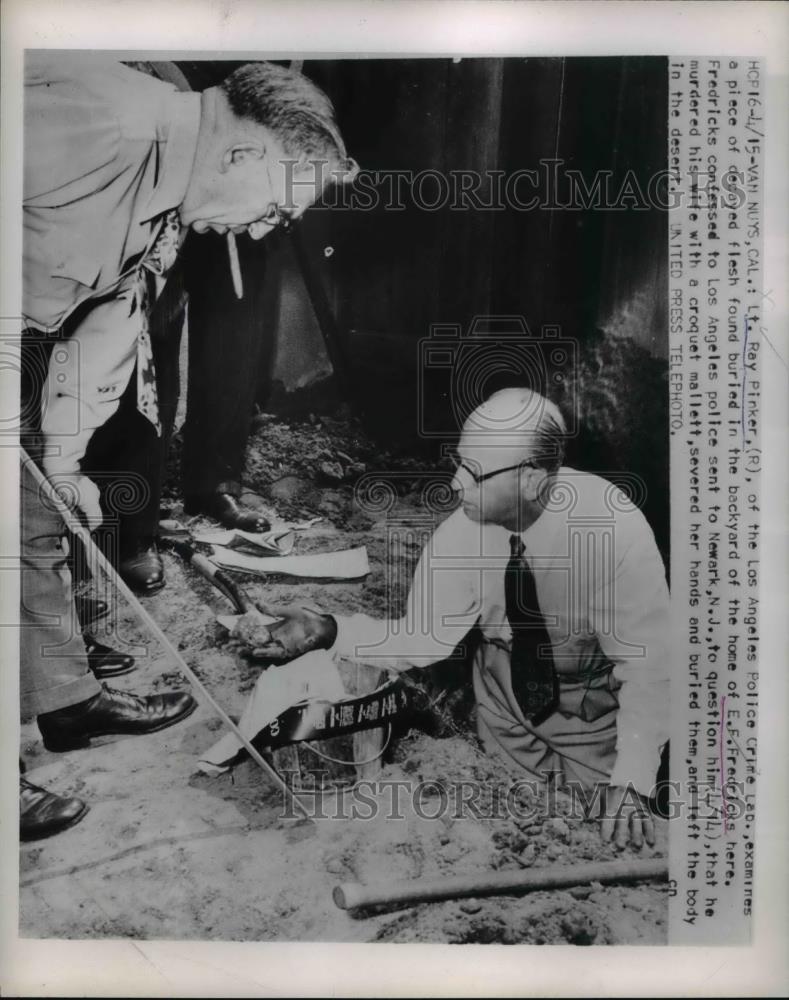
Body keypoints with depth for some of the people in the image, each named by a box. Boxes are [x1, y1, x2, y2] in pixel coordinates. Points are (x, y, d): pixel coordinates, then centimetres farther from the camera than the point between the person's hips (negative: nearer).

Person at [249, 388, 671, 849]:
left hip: (598, 704, -2)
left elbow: (648, 663, -25)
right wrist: (329, 630, -29)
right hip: (505, 701, 3)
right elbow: (424, 638, -16)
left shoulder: (614, 528, -31)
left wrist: (630, 783, -31)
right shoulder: (462, 532, -22)